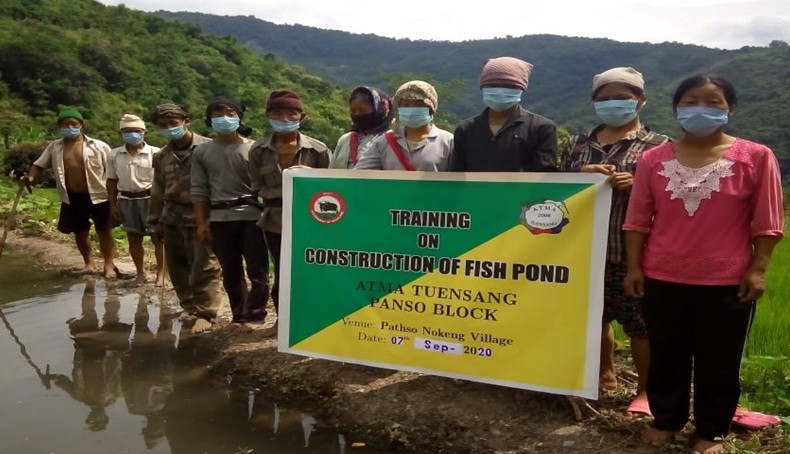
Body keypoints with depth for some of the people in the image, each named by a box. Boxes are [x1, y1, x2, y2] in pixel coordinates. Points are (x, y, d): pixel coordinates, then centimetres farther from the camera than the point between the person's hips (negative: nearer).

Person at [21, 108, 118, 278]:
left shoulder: (98, 146, -6)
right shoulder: (54, 147, 5)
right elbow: (39, 164, 9)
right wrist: (30, 177, -13)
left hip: (98, 196, -4)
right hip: (72, 198, 4)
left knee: (104, 231, 3)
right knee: (79, 232, 14)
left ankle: (109, 265, 14)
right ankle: (89, 263, 31)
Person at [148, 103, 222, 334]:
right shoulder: (162, 157, 13)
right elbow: (158, 191, 19)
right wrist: (156, 220, 17)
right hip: (173, 218, 6)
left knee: (204, 267, -4)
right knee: (177, 267, 13)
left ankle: (204, 313, 3)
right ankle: (189, 306, 29)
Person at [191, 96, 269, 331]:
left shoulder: (253, 149, -1)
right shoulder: (202, 152, 7)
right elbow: (199, 190, 7)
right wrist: (201, 222, 2)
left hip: (251, 217, -3)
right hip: (219, 219, 3)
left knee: (257, 271, 0)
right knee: (231, 273, 11)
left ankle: (254, 315, 11)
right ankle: (239, 315, 22)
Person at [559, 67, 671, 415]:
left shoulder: (658, 146, 1)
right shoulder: (578, 145, 12)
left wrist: (638, 185, -20)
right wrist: (581, 175, -11)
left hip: (634, 252, -4)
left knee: (640, 323, 4)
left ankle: (645, 390, 23)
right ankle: (604, 375, 38)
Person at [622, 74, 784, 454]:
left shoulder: (755, 157, -5)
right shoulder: (653, 160, 0)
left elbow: (767, 223, -2)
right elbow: (638, 220, 3)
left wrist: (758, 269, -6)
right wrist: (634, 267, 0)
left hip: (727, 282, -1)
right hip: (663, 279, 2)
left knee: (719, 362, 12)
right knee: (666, 357, 15)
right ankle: (666, 420, 35)